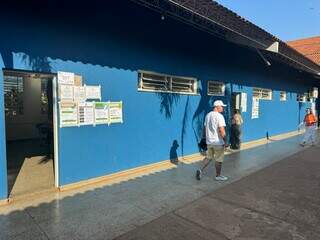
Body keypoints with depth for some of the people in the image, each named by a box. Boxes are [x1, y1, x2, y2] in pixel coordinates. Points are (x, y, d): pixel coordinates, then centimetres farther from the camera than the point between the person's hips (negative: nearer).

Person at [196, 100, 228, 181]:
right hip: (218, 142, -7)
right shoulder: (219, 116, -16)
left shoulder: (208, 115, 8)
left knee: (209, 157, 19)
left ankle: (200, 170, 5)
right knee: (218, 160, 8)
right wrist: (225, 141, -12)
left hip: (209, 141, 7)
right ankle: (218, 176, 21)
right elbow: (222, 130, -21)